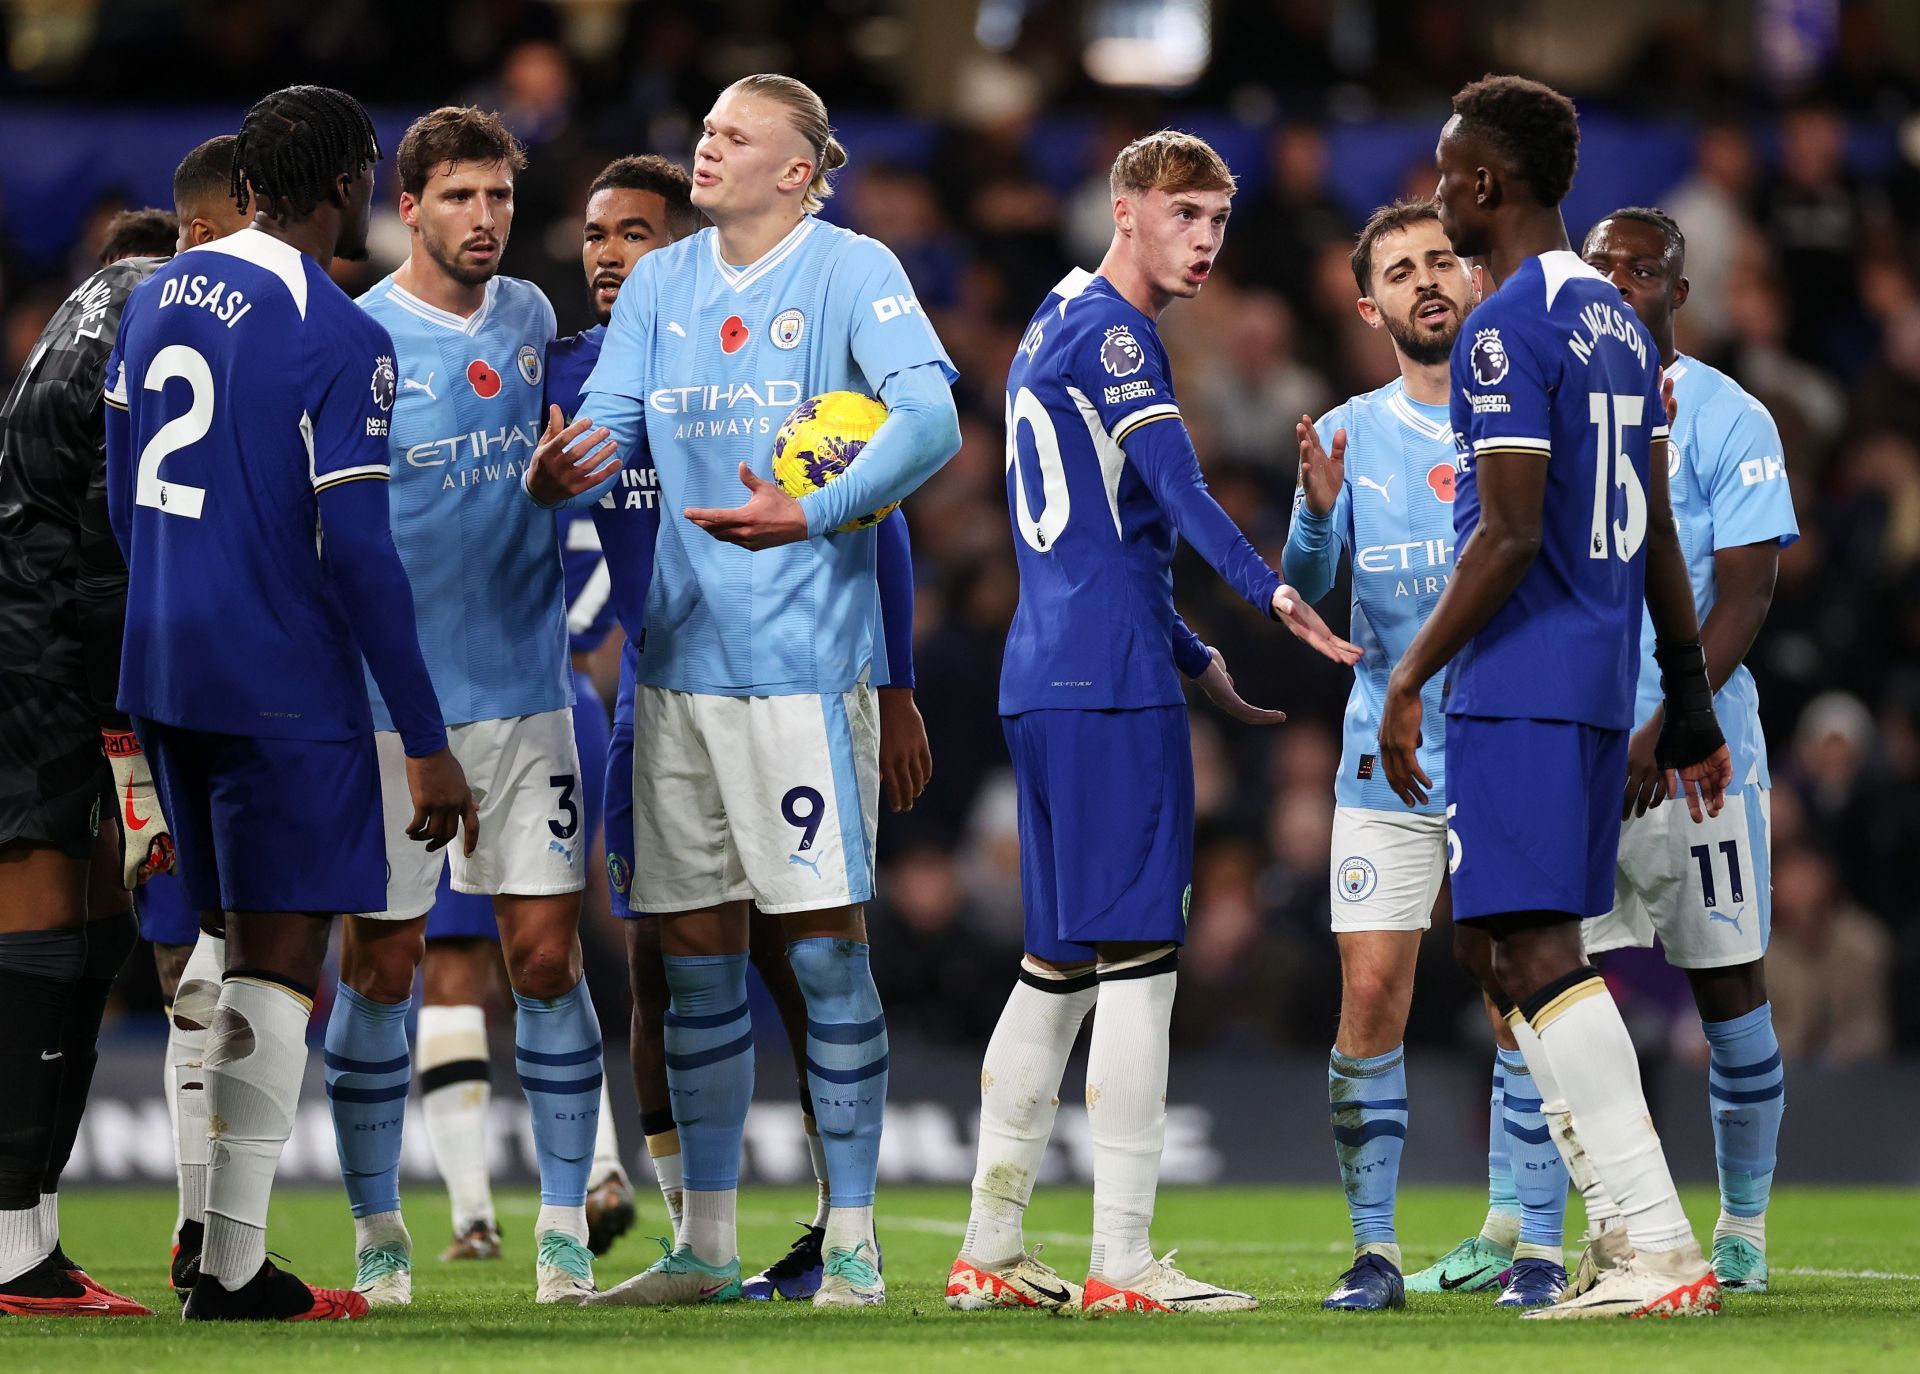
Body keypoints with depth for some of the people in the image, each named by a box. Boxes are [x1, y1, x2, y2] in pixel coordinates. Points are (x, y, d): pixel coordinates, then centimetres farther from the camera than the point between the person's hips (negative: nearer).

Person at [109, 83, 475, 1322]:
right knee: (282, 962, -2)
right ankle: (234, 1269, -4)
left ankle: (212, 1240, 15)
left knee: (232, 947, 16)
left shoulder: (159, 298, 8)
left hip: (163, 667, 7)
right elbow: (356, 554, -17)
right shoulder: (341, 342, -14)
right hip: (285, 691, -7)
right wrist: (428, 742, -12)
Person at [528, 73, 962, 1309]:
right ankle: (707, 1244, 16)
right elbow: (608, 424, 6)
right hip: (680, 652, 6)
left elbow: (930, 419, -18)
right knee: (697, 955, 8)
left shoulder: (853, 272, -6)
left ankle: (853, 1242, 3)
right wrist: (553, 478, -17)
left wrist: (810, 518, -27)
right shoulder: (661, 283, 12)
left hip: (806, 659, -6)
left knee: (827, 943, -4)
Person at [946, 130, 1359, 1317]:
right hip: (1114, 685, -10)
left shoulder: (1057, 329, 22)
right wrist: (1274, 594, -31)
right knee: (1138, 956, -9)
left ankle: (990, 1250, 13)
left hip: (1043, 682, 10)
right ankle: (1122, 1261, -10)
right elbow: (1179, 494, -21)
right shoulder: (1109, 332, -8)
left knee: (1060, 962, 12)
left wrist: (1196, 660, 26)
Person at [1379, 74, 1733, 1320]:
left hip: (1520, 688, -9)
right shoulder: (1619, 322, 15)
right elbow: (1657, 534, 18)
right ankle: (1631, 1233, 8)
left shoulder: (1508, 331, -13)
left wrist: (1410, 679, -13)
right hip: (1603, 678, 9)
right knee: (1549, 950, 12)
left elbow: (1509, 535, -18)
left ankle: (1663, 1243, -19)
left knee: (1536, 949, -11)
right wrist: (1692, 697, 21)